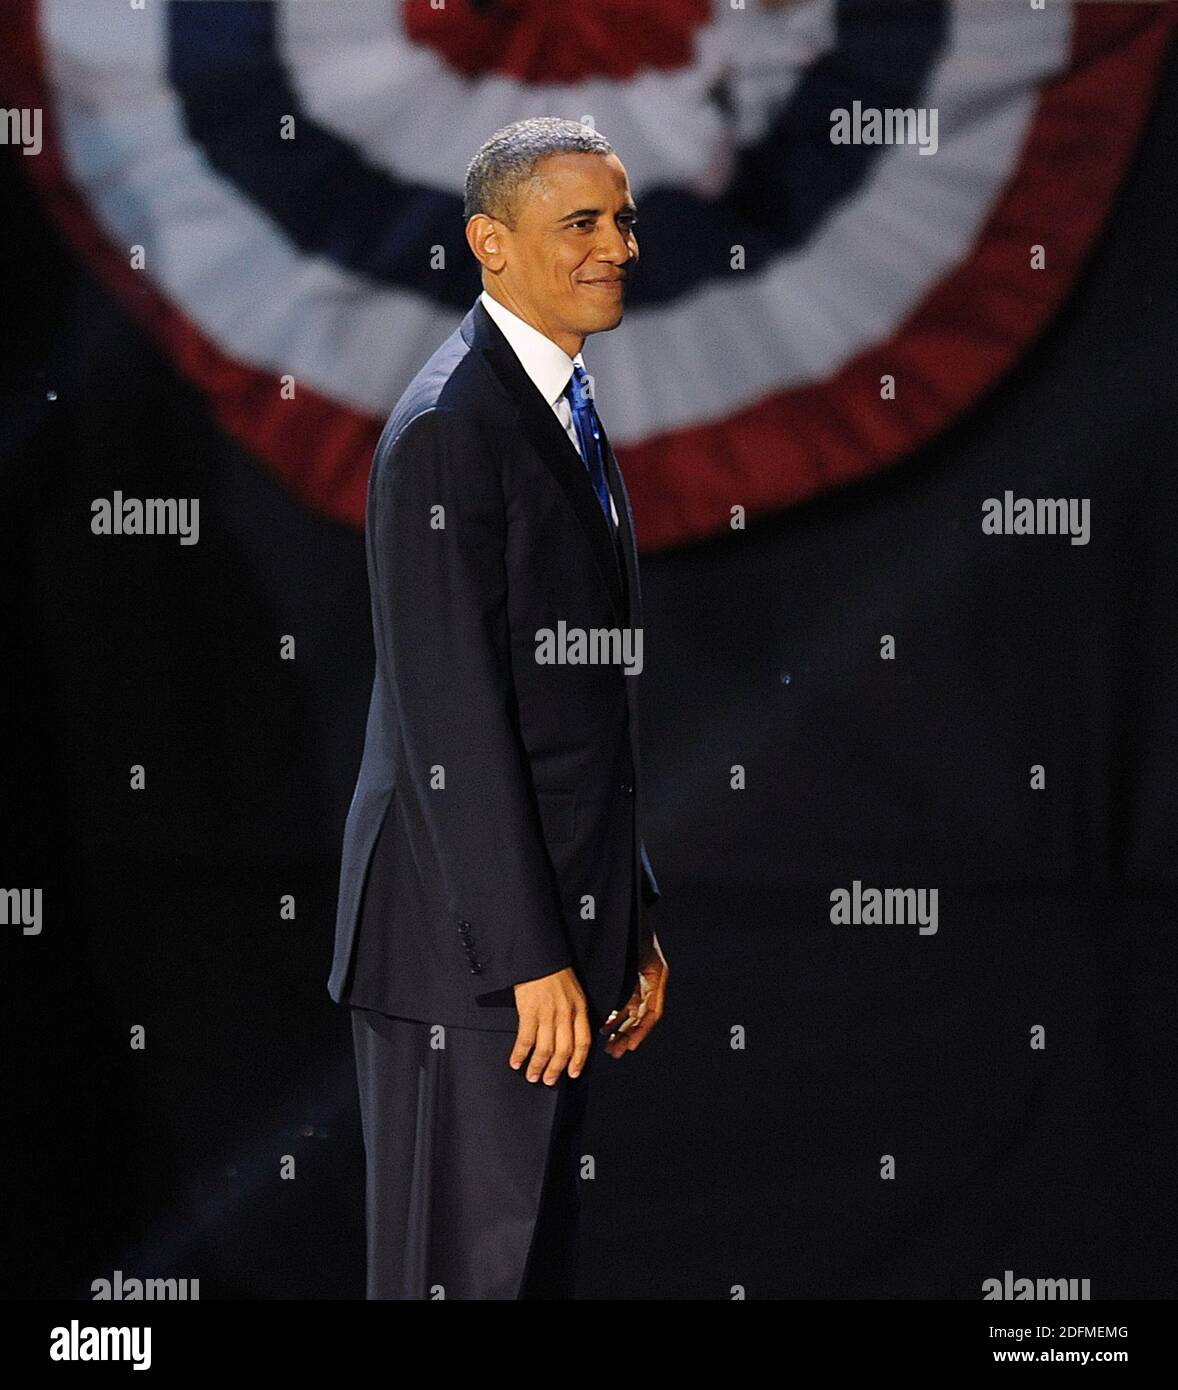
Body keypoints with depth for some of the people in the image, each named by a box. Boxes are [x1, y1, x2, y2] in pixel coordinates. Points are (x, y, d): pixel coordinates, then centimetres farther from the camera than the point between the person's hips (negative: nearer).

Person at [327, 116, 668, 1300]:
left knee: (537, 1258, 14)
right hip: (462, 937, -10)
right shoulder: (448, 428, -15)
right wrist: (530, 956, -21)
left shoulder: (569, 415, 16)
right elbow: (453, 723, -20)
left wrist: (628, 924, 18)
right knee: (462, 1266, -4)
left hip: (557, 924, 10)